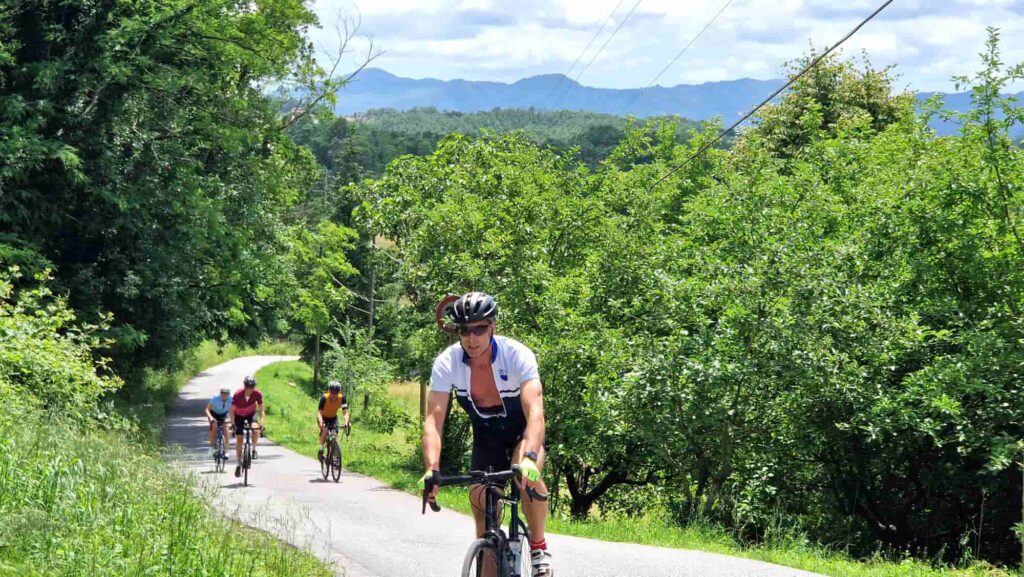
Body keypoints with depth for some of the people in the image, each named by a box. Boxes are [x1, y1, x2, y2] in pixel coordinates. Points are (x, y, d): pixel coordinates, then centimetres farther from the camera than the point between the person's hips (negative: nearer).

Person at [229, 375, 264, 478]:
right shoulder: (238, 394, -31)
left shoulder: (257, 394, -26)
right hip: (239, 415, -1)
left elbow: (261, 410, -20)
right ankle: (238, 464, 6)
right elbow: (232, 410, -23)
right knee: (239, 440, -4)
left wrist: (261, 422, -34)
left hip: (251, 414, 1)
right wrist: (233, 424, -33)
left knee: (256, 431, -29)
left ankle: (253, 449, -3)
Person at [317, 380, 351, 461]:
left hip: (333, 417, 2)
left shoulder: (342, 398, -26)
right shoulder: (324, 398, -32)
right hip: (323, 417, -2)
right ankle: (321, 450, -12)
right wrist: (321, 422, -54)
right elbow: (319, 412, -35)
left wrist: (346, 422, -47)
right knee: (325, 430, -29)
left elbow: (345, 412, -29)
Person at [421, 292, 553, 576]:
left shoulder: (517, 355, -31)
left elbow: (535, 412, -42)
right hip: (486, 437, 4)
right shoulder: (446, 363, -23)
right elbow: (433, 420, -28)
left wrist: (530, 457, -60)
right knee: (483, 509, -6)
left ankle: (539, 549, -16)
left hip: (522, 432, -3)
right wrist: (432, 469, -45)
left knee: (527, 474, -34)